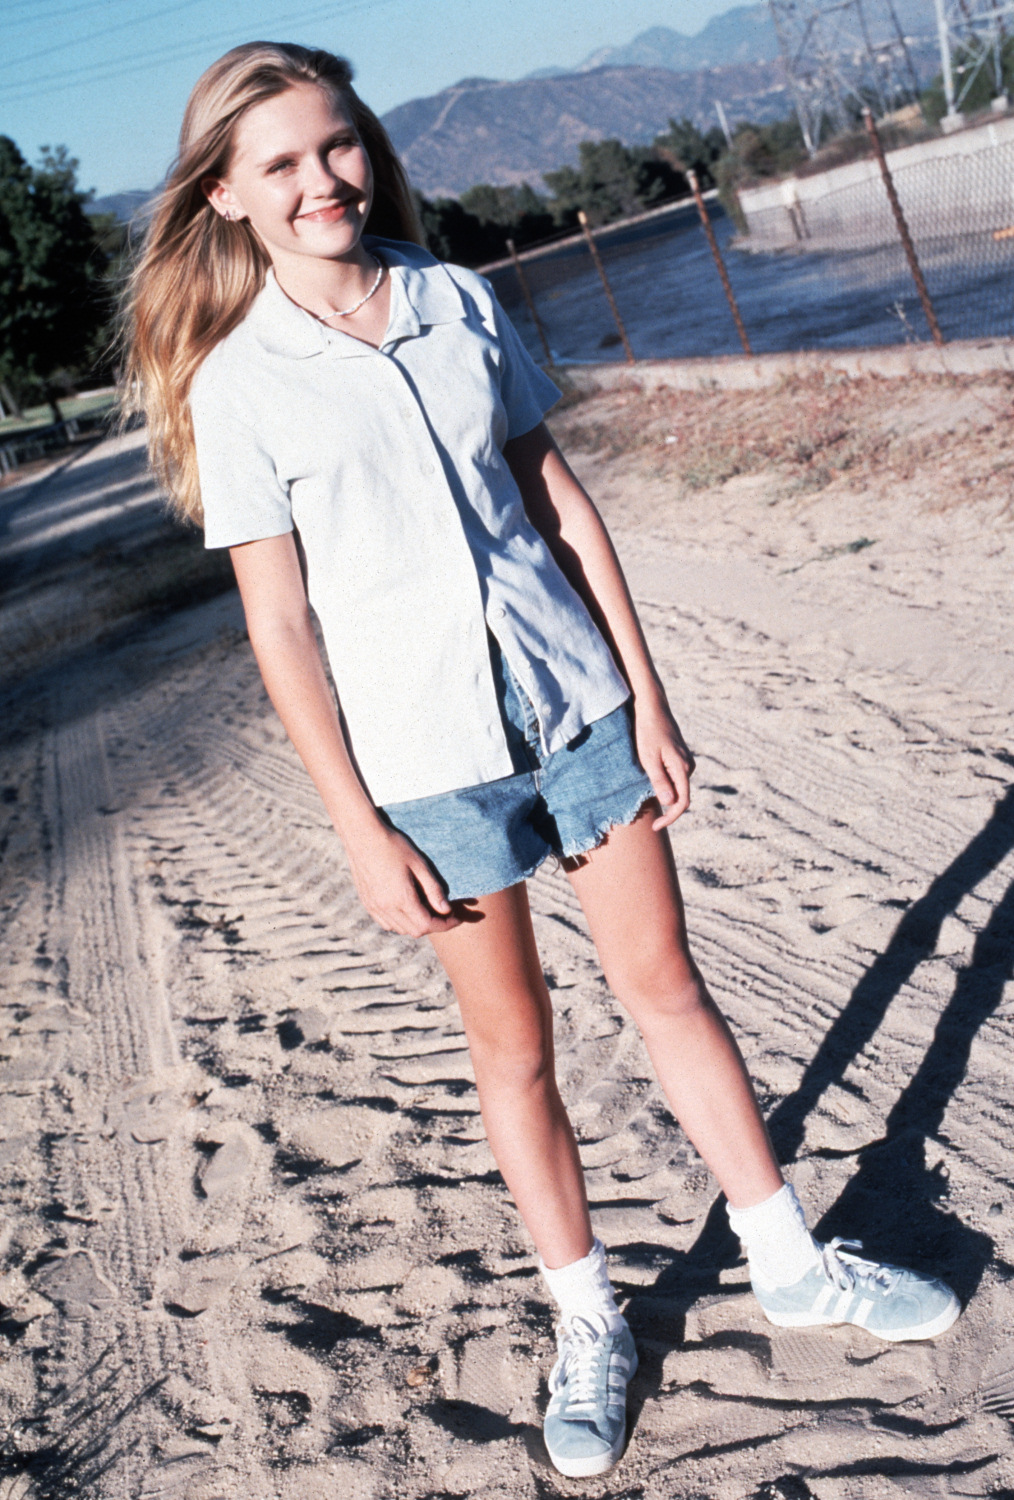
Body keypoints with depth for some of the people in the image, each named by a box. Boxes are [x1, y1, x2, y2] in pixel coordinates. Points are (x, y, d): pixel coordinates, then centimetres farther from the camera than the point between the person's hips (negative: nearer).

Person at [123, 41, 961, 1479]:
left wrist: (647, 696, 3)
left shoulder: (462, 302, 3)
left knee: (665, 981, 12)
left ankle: (791, 1262, 30)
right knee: (512, 1039, 10)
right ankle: (589, 1319, 30)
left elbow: (558, 499, 5)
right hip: (429, 756, -3)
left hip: (581, 703, 3)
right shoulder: (236, 384, -6)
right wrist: (361, 830, -8)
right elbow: (279, 624, -6)